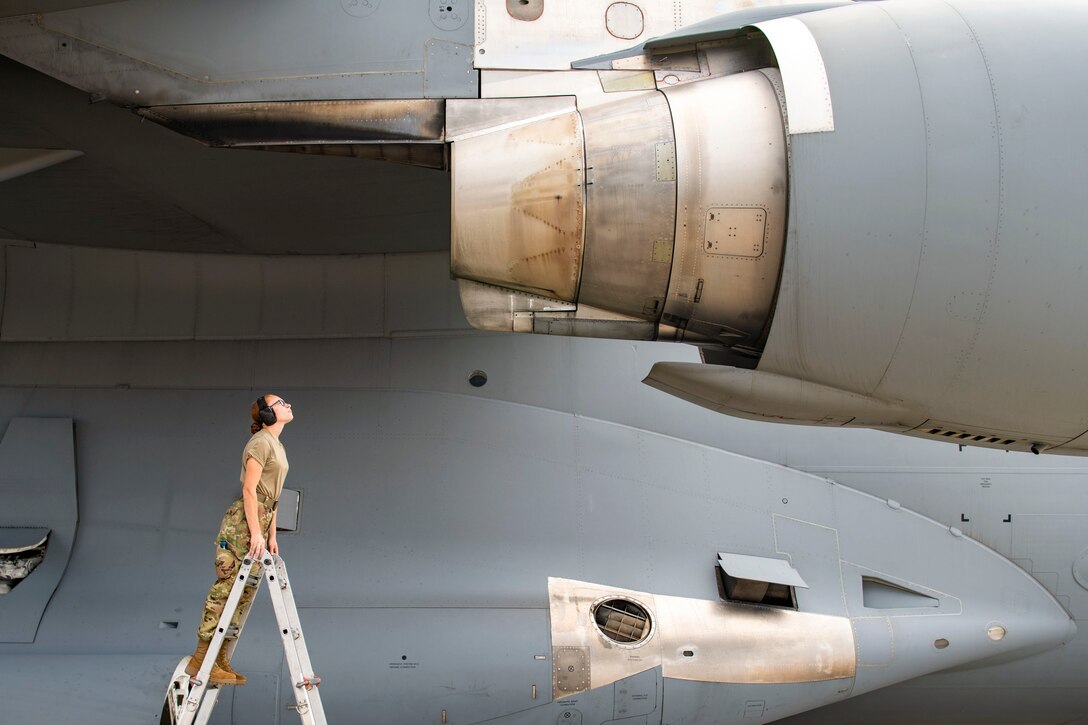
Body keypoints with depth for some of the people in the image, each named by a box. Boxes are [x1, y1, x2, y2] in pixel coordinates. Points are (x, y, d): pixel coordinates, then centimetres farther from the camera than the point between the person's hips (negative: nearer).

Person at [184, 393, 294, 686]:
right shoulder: (260, 443, -9)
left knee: (243, 593, 7)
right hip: (242, 522, -10)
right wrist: (256, 533, -19)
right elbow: (249, 490, -15)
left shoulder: (278, 446, 20)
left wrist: (271, 535, 17)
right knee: (226, 587, -10)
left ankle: (220, 660, 10)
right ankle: (201, 659, -9)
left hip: (259, 523, 10)